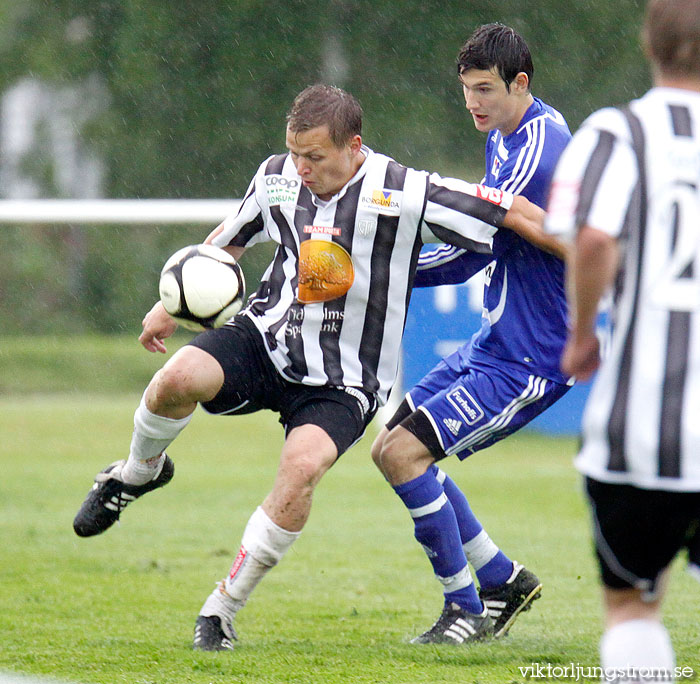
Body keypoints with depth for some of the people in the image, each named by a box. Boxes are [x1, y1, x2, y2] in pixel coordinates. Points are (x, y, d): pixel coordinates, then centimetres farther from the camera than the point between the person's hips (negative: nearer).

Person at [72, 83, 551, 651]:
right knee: (178, 378, -29)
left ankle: (223, 609, -15)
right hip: (265, 337, 3)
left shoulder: (407, 195, -17)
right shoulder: (276, 177, -2)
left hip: (344, 382, -3)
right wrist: (171, 306, 13)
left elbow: (514, 212, -11)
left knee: (302, 466, -32)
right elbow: (227, 241, 18)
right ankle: (139, 472, 7)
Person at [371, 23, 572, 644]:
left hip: (530, 360, -10)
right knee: (390, 448, 10)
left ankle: (467, 610, -3)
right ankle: (504, 580, 20)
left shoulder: (536, 154, -22)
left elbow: (469, 254, -21)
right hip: (495, 341, 10)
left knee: (404, 453, -16)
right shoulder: (507, 134, 10)